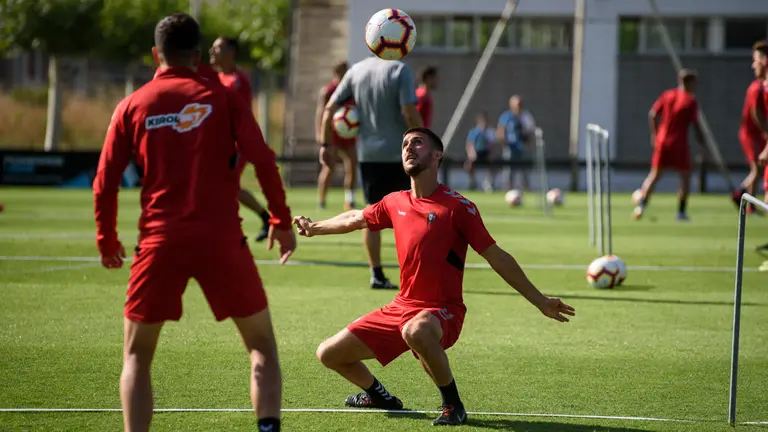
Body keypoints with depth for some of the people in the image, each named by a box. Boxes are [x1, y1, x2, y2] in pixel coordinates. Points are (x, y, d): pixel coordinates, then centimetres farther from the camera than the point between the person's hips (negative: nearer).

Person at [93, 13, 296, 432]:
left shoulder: (132, 106, 7)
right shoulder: (222, 98, 4)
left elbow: (105, 182, 6)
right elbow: (262, 159, -5)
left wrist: (107, 241, 18)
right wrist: (281, 220, 3)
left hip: (160, 241, 1)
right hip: (221, 240, -1)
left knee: (136, 355, 12)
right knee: (262, 344, 12)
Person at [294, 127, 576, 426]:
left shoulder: (457, 207, -10)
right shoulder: (395, 203, 6)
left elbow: (496, 258, -7)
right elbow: (355, 219, 28)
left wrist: (540, 301, -8)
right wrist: (314, 228, 32)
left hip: (442, 313, -6)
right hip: (401, 308, 7)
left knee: (415, 330, -43)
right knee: (329, 354, 5)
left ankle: (453, 405, -21)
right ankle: (378, 395, 34)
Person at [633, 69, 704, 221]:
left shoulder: (667, 95, 6)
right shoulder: (691, 101, -7)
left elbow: (652, 115, 4)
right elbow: (696, 126, -10)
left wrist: (654, 135, 17)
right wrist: (703, 146, -5)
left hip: (662, 142, 4)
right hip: (679, 145, -4)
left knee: (654, 175, 12)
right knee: (685, 176, 9)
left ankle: (641, 205, -2)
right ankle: (681, 212, 4)